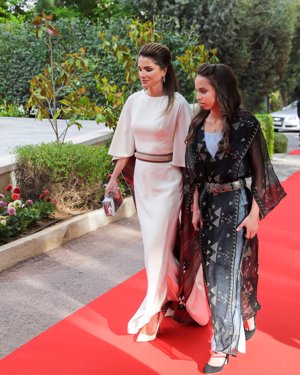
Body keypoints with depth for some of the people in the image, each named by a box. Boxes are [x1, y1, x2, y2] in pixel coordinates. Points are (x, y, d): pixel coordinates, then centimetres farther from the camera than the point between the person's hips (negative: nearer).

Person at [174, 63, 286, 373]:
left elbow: (259, 170, -9)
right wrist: (195, 207, 2)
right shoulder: (198, 124, 2)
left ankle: (222, 346, 9)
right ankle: (246, 316, 39)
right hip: (208, 202, 5)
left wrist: (255, 212, -11)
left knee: (226, 272, -3)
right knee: (215, 269, 13)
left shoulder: (245, 124, -12)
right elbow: (194, 171, 6)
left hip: (236, 202, -5)